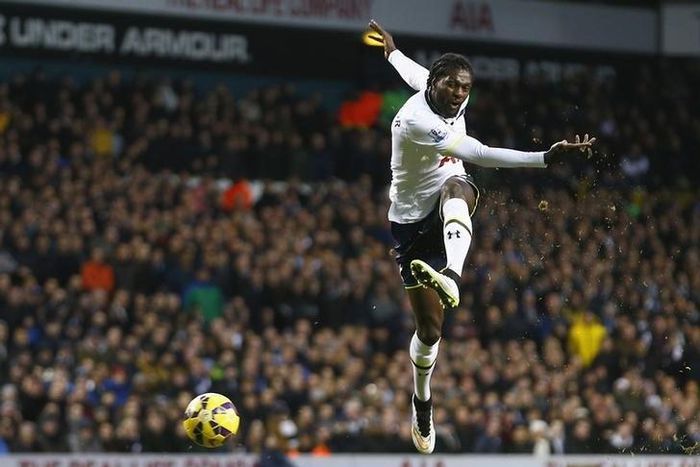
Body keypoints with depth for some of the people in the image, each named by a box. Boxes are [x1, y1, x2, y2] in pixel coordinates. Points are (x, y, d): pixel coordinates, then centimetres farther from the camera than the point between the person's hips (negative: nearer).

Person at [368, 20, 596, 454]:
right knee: (430, 329, -1)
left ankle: (451, 276, -62)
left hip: (451, 205, 4)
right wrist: (546, 157, -47)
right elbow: (480, 154, -39)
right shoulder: (416, 122, -29)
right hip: (414, 222, -4)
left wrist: (393, 51, 45)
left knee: (457, 186, -36)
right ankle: (423, 403, 27)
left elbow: (415, 72, 21)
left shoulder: (454, 102, -4)